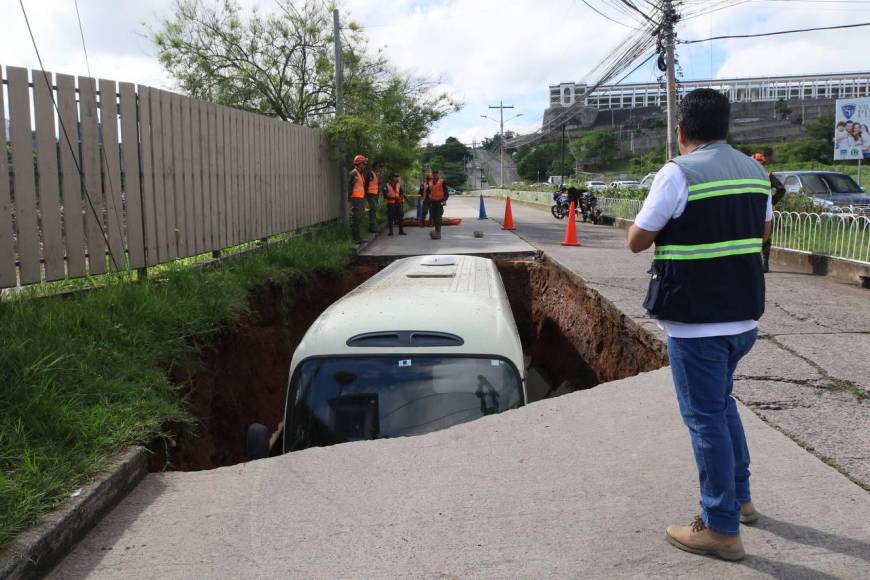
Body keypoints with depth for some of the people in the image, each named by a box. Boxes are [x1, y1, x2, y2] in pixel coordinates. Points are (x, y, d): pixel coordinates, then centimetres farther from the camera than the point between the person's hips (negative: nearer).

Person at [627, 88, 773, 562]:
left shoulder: (678, 173, -14)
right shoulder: (754, 171, 8)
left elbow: (637, 241, -9)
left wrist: (665, 220, 9)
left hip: (695, 319, -8)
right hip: (744, 314, 8)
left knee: (706, 417, 1)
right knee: (721, 401, 25)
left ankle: (722, 529, 10)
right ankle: (740, 497, 36)